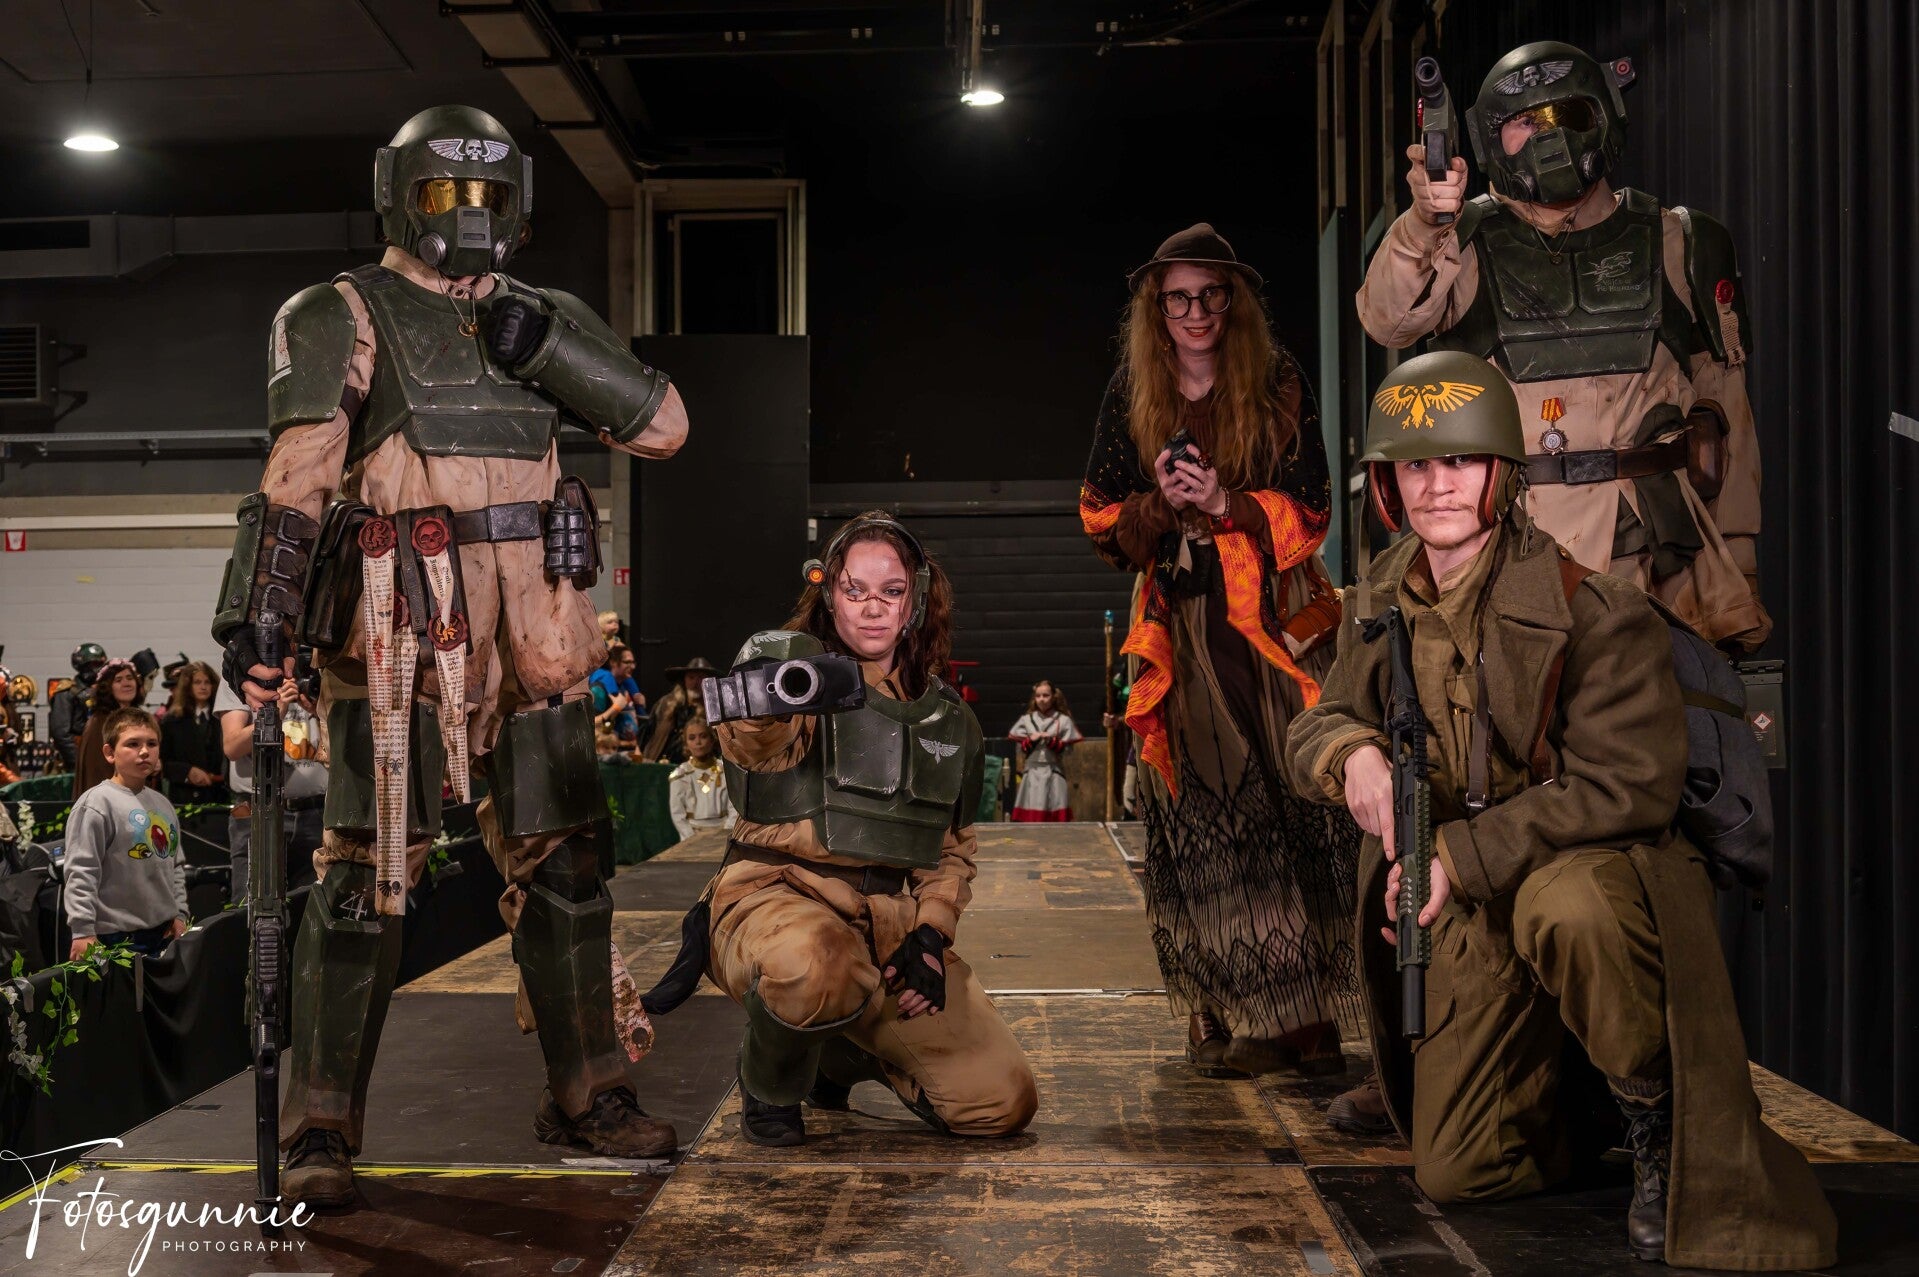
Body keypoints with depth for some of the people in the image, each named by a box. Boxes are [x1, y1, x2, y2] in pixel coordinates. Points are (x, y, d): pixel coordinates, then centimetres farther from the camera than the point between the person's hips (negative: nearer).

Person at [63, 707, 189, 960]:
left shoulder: (162, 804, 13)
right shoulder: (96, 804, -10)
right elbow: (80, 871, -14)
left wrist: (180, 913, 14)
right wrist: (83, 931, -17)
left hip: (164, 932, 7)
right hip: (117, 937, -7)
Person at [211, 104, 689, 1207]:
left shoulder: (546, 319, 16)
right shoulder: (344, 319, 4)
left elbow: (665, 426, 7)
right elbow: (297, 475, -7)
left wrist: (551, 350, -5)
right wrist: (257, 612, -17)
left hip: (535, 638, 5)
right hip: (400, 631, -4)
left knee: (561, 860, 9)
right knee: (372, 868, -4)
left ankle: (589, 1094, 22)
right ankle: (322, 1132, 6)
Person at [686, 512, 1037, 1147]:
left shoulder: (949, 719, 14)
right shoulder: (793, 660, -3)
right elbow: (753, 744, -27)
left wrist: (930, 934, 2)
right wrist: (767, 699, -53)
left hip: (893, 920, 5)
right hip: (781, 892, -5)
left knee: (1003, 1102, -4)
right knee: (818, 969, -41)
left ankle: (841, 1056, 24)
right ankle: (770, 1082, -3)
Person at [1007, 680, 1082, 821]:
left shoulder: (1063, 720, 2)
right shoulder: (1026, 719, 10)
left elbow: (1067, 749, -1)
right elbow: (1021, 749, 8)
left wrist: (1052, 740, -16)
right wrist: (1031, 739, -11)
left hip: (1054, 774, -2)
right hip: (1032, 773, 2)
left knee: (1055, 815, -5)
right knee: (1031, 814, -2)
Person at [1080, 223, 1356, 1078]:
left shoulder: (1279, 387, 5)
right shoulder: (1131, 398, 12)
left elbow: (1309, 510, 1)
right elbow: (1102, 520, 11)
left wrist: (1225, 503, -15)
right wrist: (1159, 503, -9)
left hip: (1273, 618, -1)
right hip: (1182, 628, 2)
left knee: (1294, 806, -8)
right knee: (1201, 821, -2)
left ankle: (1307, 1010, -3)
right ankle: (1228, 1015, 4)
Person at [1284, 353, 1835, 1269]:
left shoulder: (1590, 601, -19)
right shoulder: (1381, 601, 0)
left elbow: (1628, 785, -23)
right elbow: (1315, 724, 6)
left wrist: (1463, 853, -26)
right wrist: (1352, 752, -19)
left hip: (1599, 862, -5)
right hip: (1469, 910, 5)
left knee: (1563, 907, -44)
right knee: (1456, 1175, 6)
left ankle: (1656, 1108, -14)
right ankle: (1570, 1089, 37)